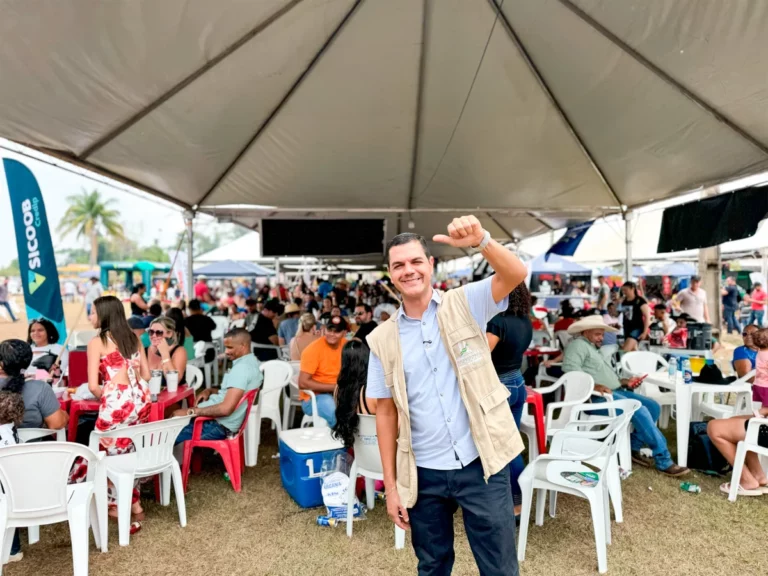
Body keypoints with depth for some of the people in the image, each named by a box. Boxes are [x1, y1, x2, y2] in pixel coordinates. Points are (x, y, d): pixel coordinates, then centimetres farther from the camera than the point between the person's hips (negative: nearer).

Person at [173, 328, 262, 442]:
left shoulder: (242, 368, -23)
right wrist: (210, 391, 7)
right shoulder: (251, 361, 9)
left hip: (220, 426, -10)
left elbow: (226, 408, -29)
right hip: (219, 420, 11)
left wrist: (191, 411, -18)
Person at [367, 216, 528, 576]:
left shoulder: (464, 305, -4)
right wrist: (390, 485, 2)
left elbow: (515, 275, -19)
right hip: (424, 474, 2)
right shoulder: (383, 340, -1)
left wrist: (480, 241, -38)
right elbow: (386, 413, 2)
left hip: (480, 464, -1)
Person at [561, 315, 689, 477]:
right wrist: (594, 386, -31)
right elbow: (570, 368, -23)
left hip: (614, 392, 11)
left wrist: (623, 382, 8)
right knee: (640, 411, -23)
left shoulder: (593, 349, 28)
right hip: (597, 397, -10)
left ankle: (634, 448, 4)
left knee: (653, 406, 1)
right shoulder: (578, 344, -4)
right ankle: (663, 461, -13)